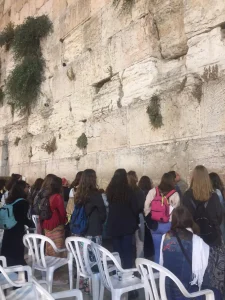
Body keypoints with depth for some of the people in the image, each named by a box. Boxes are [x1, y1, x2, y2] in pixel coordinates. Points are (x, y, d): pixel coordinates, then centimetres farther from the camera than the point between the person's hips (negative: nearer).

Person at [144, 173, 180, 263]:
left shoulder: (153, 191, -1)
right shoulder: (175, 194, -7)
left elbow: (146, 206, 0)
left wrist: (149, 219, 12)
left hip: (155, 224, 3)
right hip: (168, 225, -2)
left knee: (157, 250, 13)